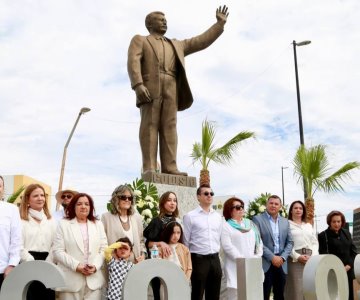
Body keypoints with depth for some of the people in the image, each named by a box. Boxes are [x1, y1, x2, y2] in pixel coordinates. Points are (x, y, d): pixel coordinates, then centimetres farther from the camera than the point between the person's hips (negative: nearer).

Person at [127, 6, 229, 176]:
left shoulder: (176, 45, 34)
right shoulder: (139, 40, 18)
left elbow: (201, 42, 31)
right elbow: (133, 62, 0)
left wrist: (220, 23, 26)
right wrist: (138, 85, -17)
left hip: (171, 89, 4)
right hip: (149, 87, -4)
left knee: (169, 127, -8)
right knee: (149, 125, -12)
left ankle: (169, 167, -15)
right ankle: (149, 169, -18)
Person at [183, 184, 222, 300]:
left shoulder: (218, 216, 9)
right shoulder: (190, 216, -6)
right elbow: (186, 241, -3)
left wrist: (215, 254, 13)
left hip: (215, 259, 5)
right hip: (199, 259, -5)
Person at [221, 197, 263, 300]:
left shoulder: (250, 223, 17)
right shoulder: (225, 226, 0)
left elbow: (259, 241, 14)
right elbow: (227, 246, -10)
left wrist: (257, 257, -2)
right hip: (236, 268, -5)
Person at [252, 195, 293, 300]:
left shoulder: (285, 221, 13)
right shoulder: (257, 219, -2)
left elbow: (290, 242, 11)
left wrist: (282, 257, -4)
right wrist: (272, 257, -14)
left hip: (281, 263, 5)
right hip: (265, 263, -5)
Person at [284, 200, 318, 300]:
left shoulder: (309, 226, 21)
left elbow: (315, 242, 15)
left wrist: (313, 256, -2)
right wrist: (297, 256, -14)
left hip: (310, 259, 5)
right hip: (295, 259, -5)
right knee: (296, 288, -8)